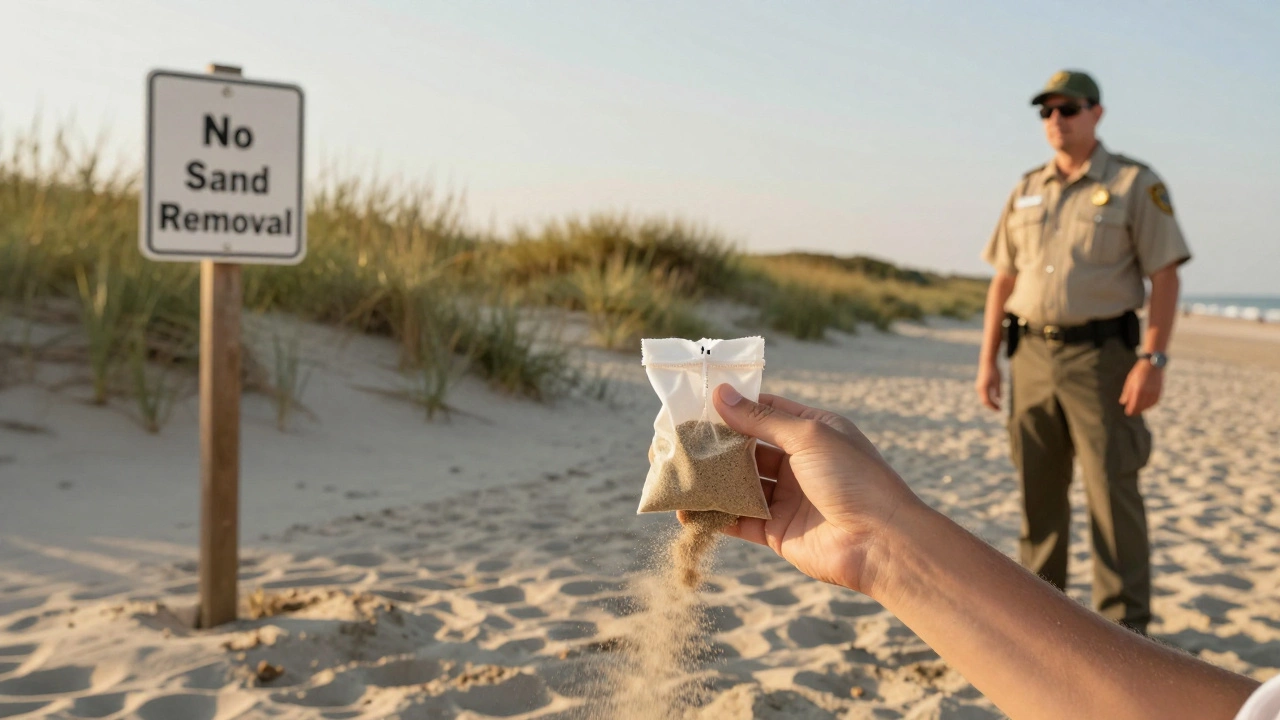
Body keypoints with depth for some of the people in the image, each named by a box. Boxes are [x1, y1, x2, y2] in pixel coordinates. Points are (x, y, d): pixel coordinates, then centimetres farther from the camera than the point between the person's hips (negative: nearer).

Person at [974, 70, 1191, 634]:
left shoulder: (1136, 184, -1)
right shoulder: (1026, 191, 13)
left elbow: (1165, 278, -6)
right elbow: (1004, 280, 14)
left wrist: (1153, 360, -15)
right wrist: (988, 358, 8)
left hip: (1098, 356, -4)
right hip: (1031, 355, 5)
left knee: (1112, 493, -4)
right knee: (1038, 492, 10)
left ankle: (1124, 625, 5)